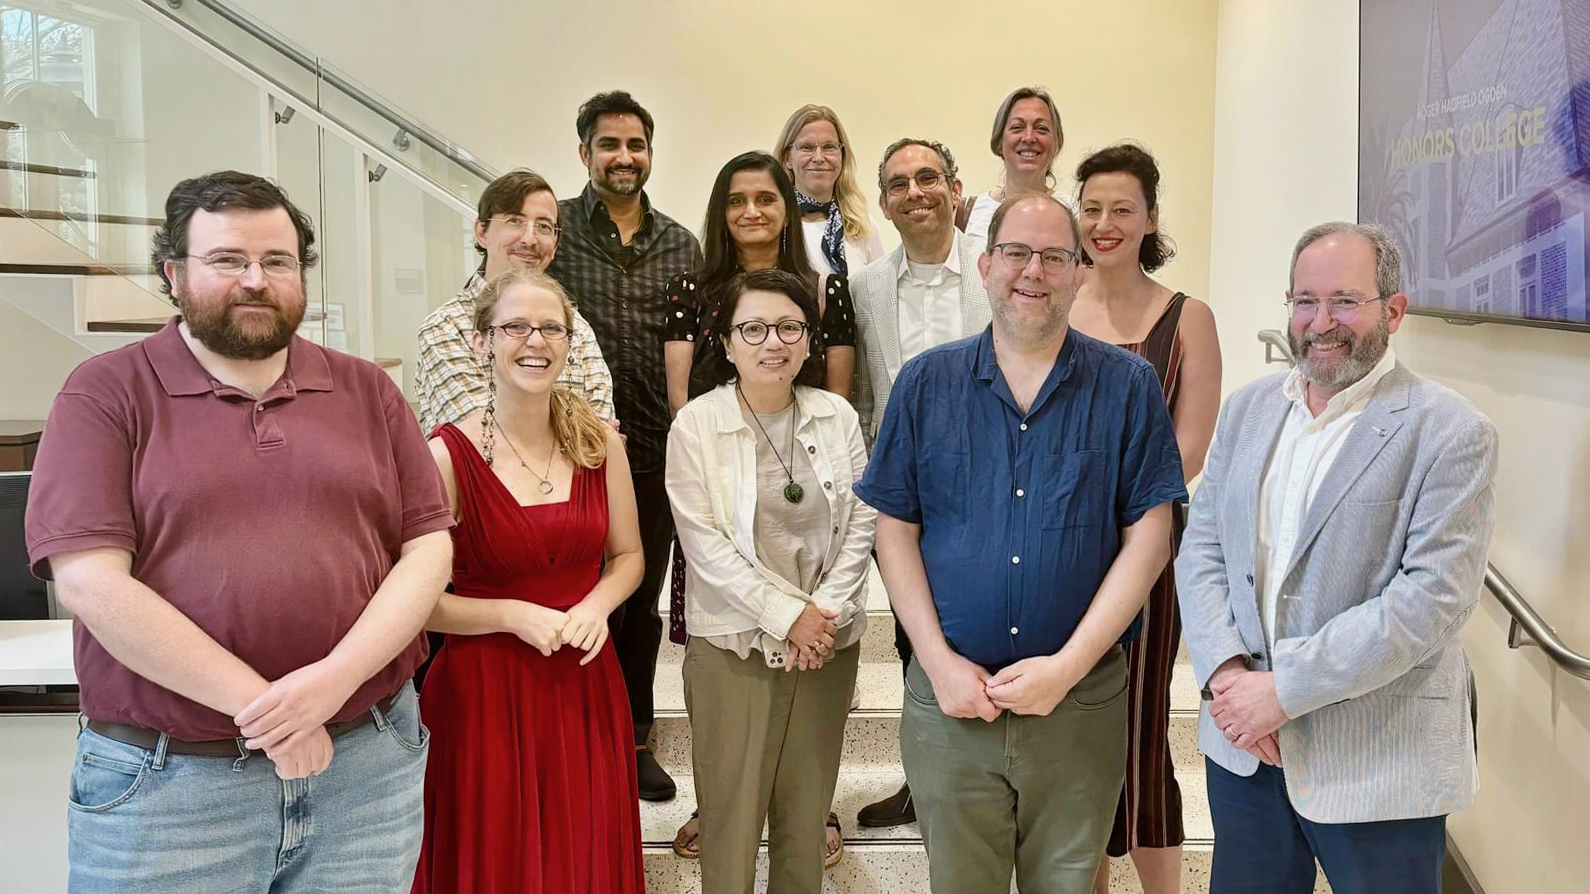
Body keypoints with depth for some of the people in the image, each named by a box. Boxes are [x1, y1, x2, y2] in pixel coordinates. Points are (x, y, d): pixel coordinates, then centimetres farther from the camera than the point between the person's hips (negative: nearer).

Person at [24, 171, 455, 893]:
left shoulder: (367, 391, 7)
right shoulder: (105, 394, -1)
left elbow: (428, 546, 1)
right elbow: (90, 583, -11)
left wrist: (338, 677, -15)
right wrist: (260, 704, -16)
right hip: (163, 783, -2)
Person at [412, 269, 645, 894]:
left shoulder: (600, 444, 1)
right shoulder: (447, 456, -12)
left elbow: (627, 554, 11)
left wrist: (597, 605, -7)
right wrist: (514, 615, -19)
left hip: (585, 684, 4)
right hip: (483, 691, -4)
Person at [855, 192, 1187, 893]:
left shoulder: (1128, 386, -1)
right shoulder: (926, 382, 2)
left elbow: (1148, 538, -4)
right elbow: (895, 529, 2)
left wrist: (1067, 667, -12)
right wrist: (939, 661, -8)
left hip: (1082, 700, 0)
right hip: (948, 699, 1)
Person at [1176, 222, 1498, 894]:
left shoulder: (1451, 434, -10)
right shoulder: (1246, 410, 7)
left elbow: (1435, 596, -18)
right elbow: (1200, 548, 5)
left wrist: (1284, 689, -19)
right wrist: (1225, 673, -11)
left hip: (1378, 763, -4)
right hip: (1242, 742, 5)